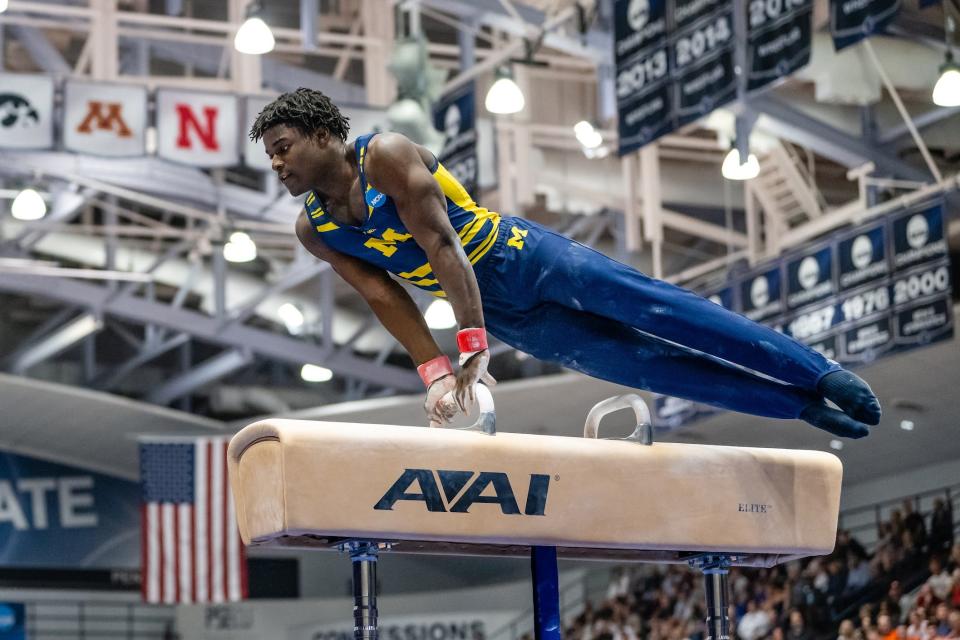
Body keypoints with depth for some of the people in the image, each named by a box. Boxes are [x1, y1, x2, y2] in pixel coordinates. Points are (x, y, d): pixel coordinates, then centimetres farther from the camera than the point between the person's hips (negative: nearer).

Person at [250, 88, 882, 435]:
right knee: (637, 363, 0)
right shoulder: (314, 230, -2)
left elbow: (442, 245, -25)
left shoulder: (385, 155, -20)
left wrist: (472, 349, -30)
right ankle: (804, 406, 3)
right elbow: (385, 298, -1)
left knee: (656, 308, -14)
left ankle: (821, 374, -9)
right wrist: (435, 371, -12)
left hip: (522, 257, -5)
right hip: (509, 319, 5)